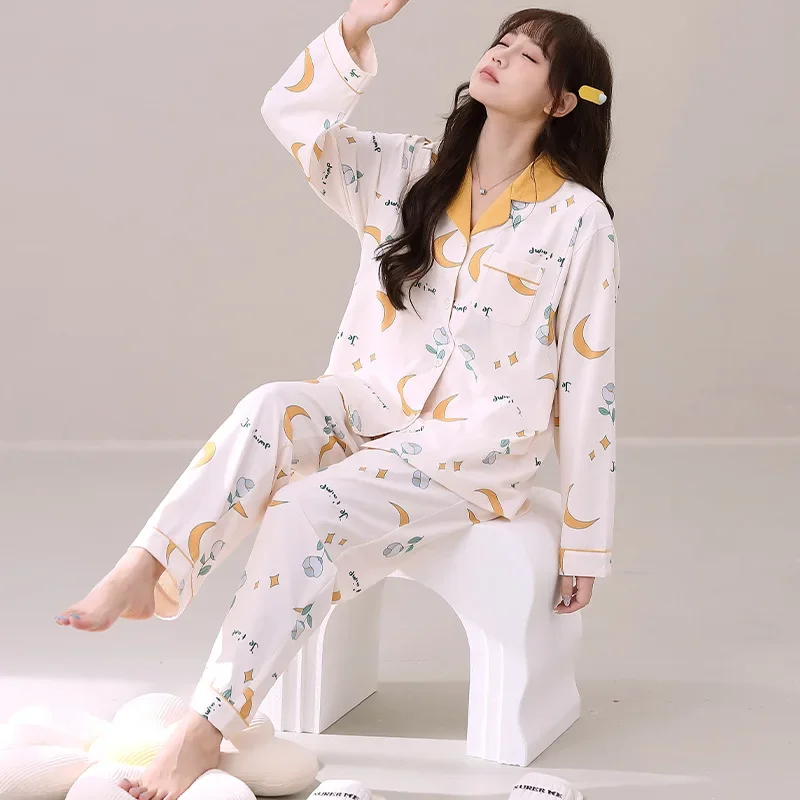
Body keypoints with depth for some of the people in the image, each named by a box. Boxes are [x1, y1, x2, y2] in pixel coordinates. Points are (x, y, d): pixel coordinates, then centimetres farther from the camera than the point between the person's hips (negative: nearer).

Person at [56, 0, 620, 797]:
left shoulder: (577, 218, -3)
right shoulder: (411, 172, 8)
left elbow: (586, 382, -3)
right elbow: (291, 118, -5)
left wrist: (584, 542, -3)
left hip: (477, 447, -4)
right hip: (371, 411, 4)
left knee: (311, 510, -29)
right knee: (272, 409, -30)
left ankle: (208, 728, -28)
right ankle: (144, 574, -35)